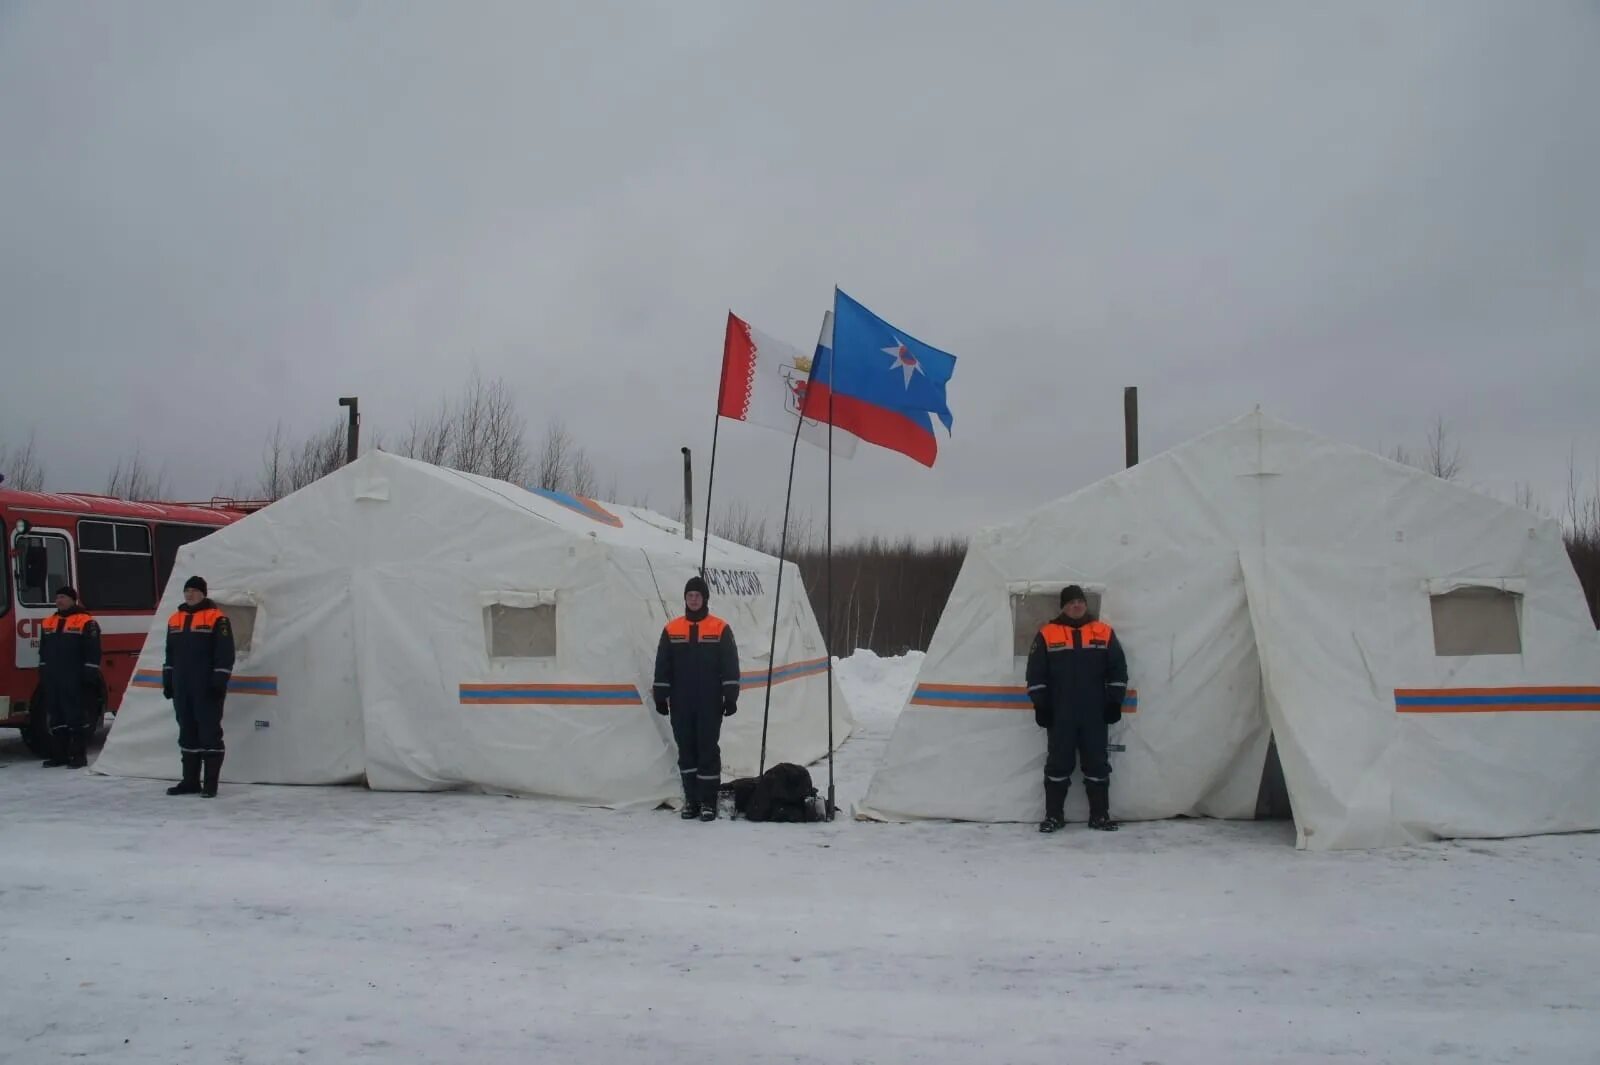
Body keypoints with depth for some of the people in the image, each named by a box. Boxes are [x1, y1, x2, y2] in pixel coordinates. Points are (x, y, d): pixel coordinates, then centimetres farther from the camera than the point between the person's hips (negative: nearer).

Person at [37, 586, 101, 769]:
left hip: (75, 682, -7)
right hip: (52, 681, 7)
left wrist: (90, 676, -14)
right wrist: (43, 674, 19)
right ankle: (59, 754, 18)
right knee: (56, 717, 11)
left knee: (77, 716, -4)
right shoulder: (48, 623, 16)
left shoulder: (86, 622, -7)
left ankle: (79, 755, 0)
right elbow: (43, 652, 24)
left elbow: (92, 652, -10)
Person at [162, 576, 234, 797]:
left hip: (207, 688, -7)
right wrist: (167, 681, 16)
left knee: (210, 731, -4)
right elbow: (170, 655, 20)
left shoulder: (217, 618, -7)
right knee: (187, 732, 12)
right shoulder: (174, 619, 14)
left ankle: (211, 782, -1)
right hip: (182, 688, 7)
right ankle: (190, 780, 19)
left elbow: (225, 653, -12)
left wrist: (220, 681, -16)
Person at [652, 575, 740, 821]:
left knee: (708, 749, -2)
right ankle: (691, 799, 17)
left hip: (710, 704, -3)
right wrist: (660, 696, 5)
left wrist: (731, 696, -6)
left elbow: (730, 666, -2)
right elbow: (662, 666, 9)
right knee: (686, 750, 8)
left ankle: (708, 801, 5)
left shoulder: (721, 629, -2)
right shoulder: (672, 629, 5)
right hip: (680, 704, 3)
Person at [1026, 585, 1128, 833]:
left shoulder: (1104, 633, 4)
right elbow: (1036, 673, 0)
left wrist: (1114, 702, 3)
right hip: (1060, 714, -1)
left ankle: (1100, 815, 16)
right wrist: (1040, 706, -3)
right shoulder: (1047, 634, -1)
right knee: (1058, 764, 4)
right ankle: (1054, 814, 13)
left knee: (1097, 764, 7)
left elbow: (1118, 670, 7)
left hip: (1094, 714, 1)